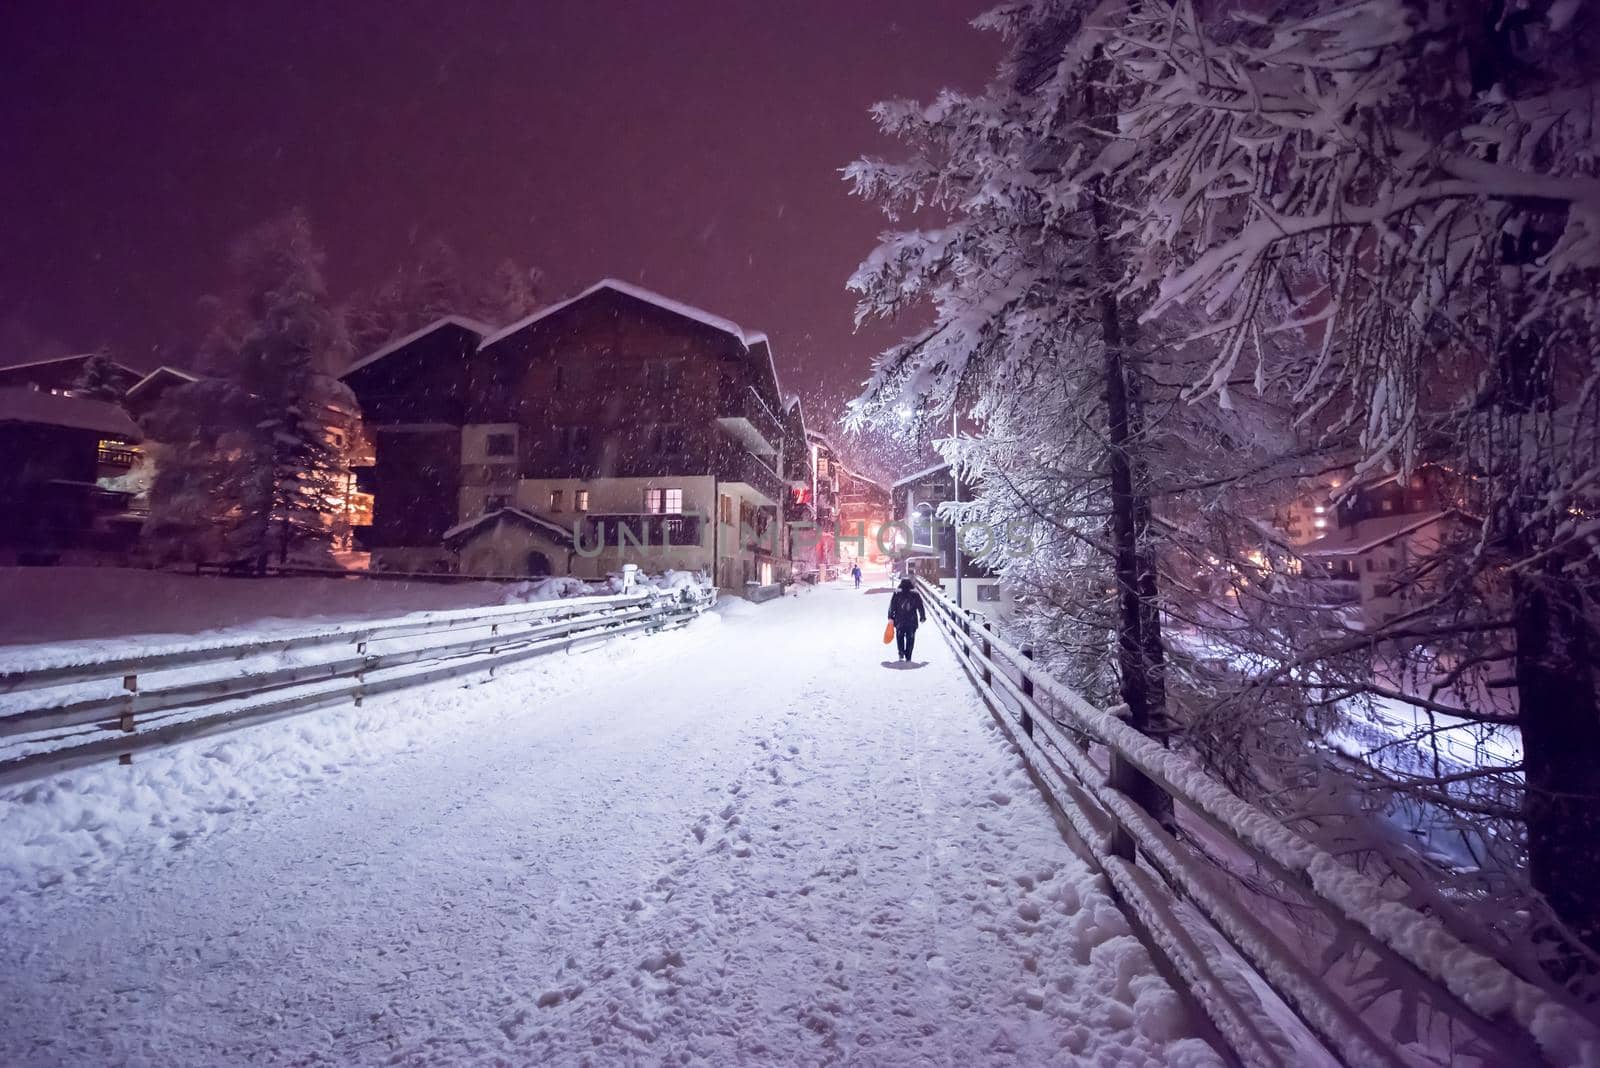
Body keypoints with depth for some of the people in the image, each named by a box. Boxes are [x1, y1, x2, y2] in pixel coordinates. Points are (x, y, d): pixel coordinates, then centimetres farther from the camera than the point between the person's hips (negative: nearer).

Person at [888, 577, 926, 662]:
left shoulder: (897, 594, -3)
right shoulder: (915, 594, -1)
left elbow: (892, 607, -3)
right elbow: (920, 607, 3)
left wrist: (890, 617, 3)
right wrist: (923, 617, 14)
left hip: (899, 621, 0)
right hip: (912, 621, 0)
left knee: (900, 637, 20)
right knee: (910, 639, 7)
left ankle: (901, 653, 9)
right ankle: (908, 657, 4)